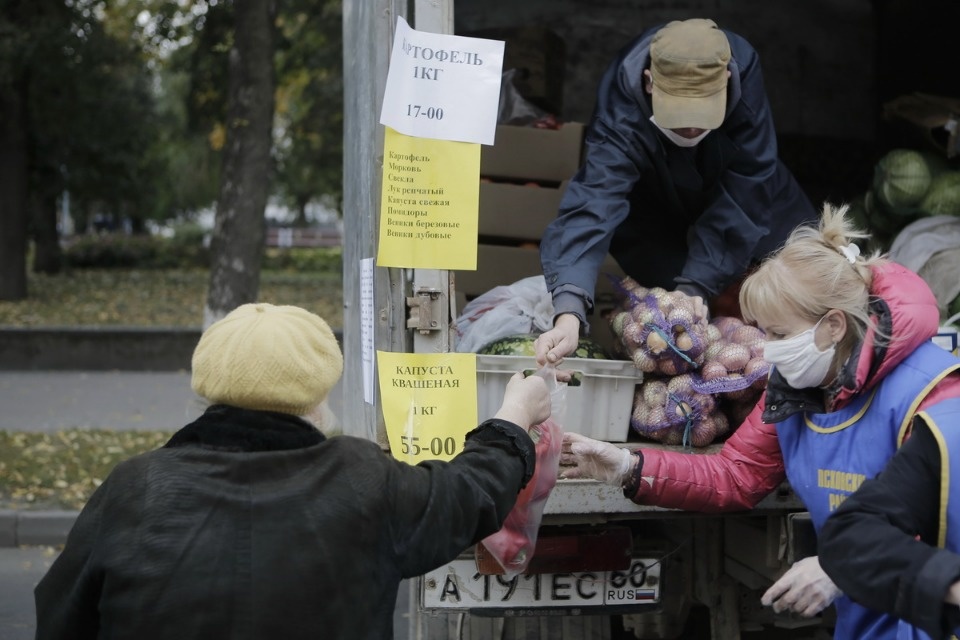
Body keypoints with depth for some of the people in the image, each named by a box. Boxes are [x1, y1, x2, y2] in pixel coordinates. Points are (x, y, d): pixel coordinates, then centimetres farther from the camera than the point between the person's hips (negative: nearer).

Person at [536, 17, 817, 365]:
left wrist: (698, 284, -39)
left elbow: (745, 192, -33)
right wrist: (569, 312, -67)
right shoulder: (622, 115, -40)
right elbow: (593, 205, -52)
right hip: (657, 210, -2)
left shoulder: (743, 68, -36)